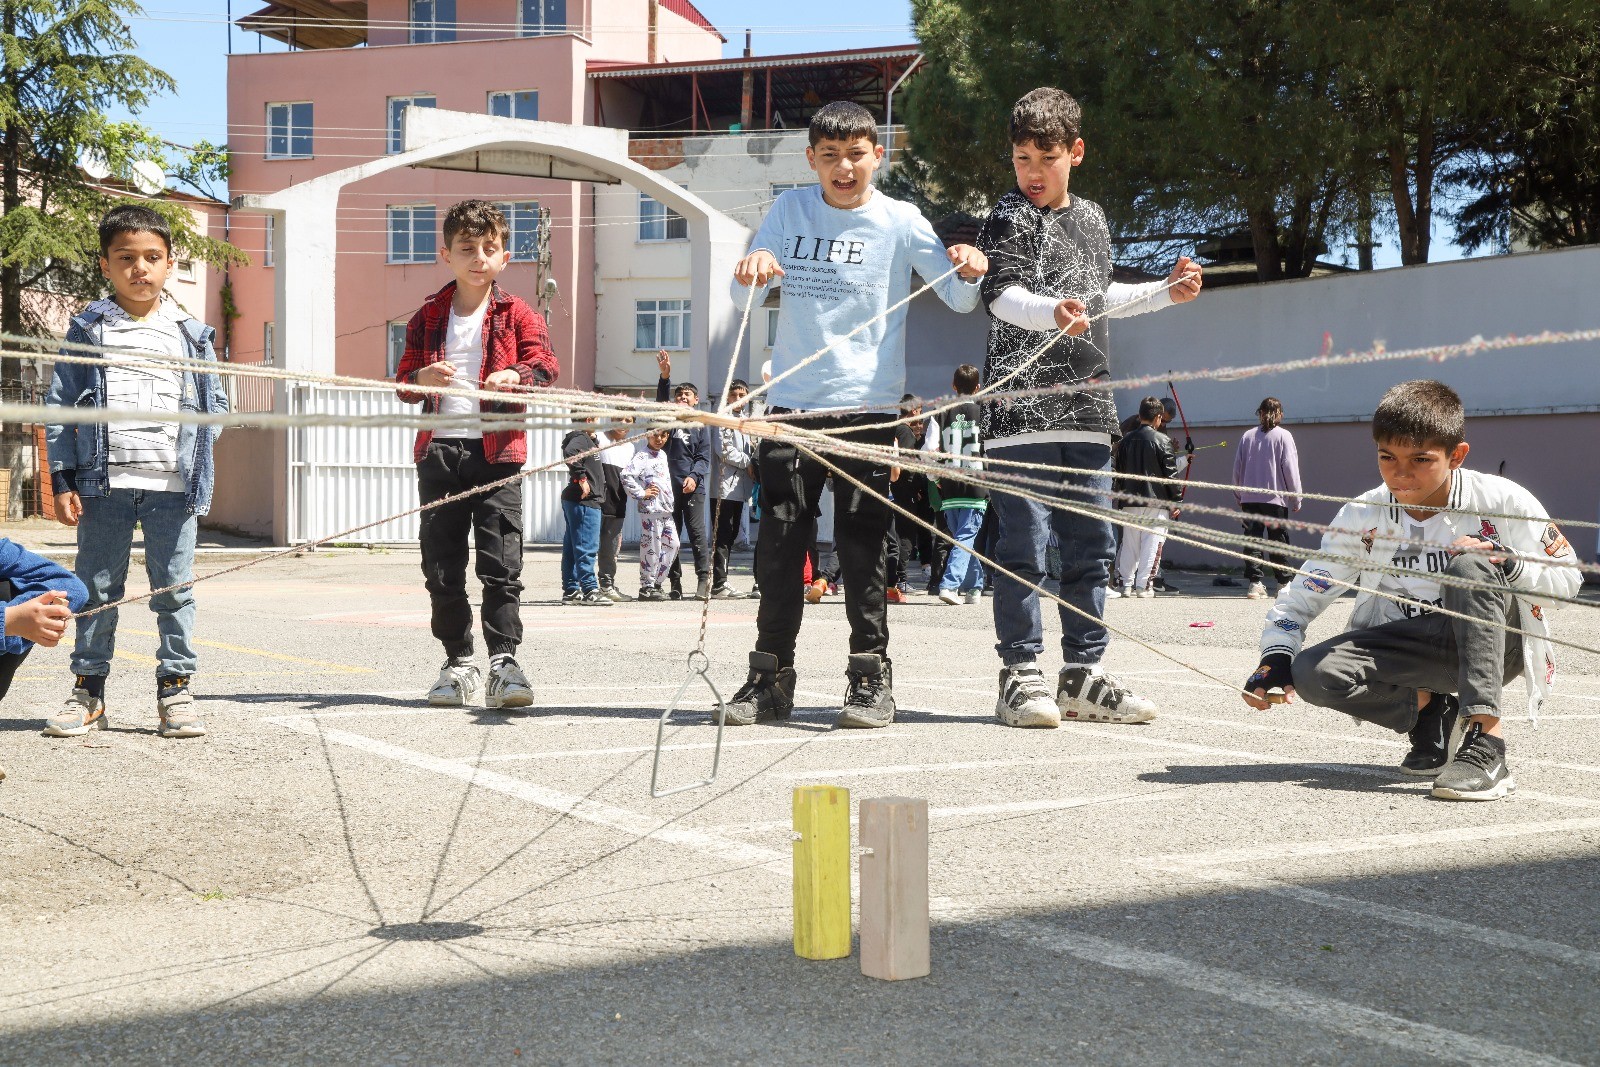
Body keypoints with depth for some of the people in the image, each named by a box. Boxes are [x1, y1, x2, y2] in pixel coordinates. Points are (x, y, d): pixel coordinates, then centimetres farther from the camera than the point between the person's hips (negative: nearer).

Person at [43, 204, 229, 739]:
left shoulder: (191, 334, 10)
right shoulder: (87, 330, 6)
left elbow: (213, 403, 15)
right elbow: (60, 407, 4)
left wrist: (199, 465, 2)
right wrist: (62, 479, -2)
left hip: (173, 484, 1)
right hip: (103, 482, 0)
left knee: (174, 590, 4)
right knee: (97, 589, 6)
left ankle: (175, 688, 13)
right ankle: (88, 690, 15)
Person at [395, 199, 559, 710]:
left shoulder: (516, 314, 6)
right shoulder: (428, 317, 13)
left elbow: (546, 364, -5)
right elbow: (402, 382, 14)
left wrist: (516, 376, -25)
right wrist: (422, 379, -8)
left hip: (496, 450, -3)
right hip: (438, 449, 3)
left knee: (501, 561, -8)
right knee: (441, 564, 5)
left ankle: (503, 662, -6)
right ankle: (458, 663, 14)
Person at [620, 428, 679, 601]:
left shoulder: (663, 455, 17)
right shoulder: (642, 456, -10)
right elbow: (626, 476, -21)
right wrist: (641, 493, -17)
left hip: (666, 509, 9)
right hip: (650, 509, -8)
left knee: (672, 544, 9)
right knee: (652, 548, -4)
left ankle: (656, 583, 17)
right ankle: (646, 587, 4)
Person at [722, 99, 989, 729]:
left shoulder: (899, 221, 3)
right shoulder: (790, 210, 9)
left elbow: (962, 301, 0)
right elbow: (743, 297, 5)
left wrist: (969, 271, -22)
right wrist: (751, 270, -18)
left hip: (868, 405, -2)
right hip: (792, 401, 3)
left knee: (861, 547, -3)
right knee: (779, 543, 2)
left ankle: (870, 678, 6)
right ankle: (770, 677, 11)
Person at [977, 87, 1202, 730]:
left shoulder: (1092, 219, 18)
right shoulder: (1010, 218, -2)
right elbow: (1001, 295, -16)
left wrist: (1165, 292, 32)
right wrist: (1052, 312, -34)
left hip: (1085, 407, 7)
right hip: (1021, 404, -7)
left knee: (1090, 544, 8)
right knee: (1023, 543, -6)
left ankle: (1082, 674, 15)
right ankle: (1021, 674, 1)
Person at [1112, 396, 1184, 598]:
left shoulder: (1126, 441, 9)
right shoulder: (1162, 440, -7)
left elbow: (1119, 473, 13)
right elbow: (1170, 473, -7)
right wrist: (1176, 499, 1)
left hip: (1129, 503, 5)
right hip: (1156, 501, -5)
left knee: (1129, 544, 10)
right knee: (1151, 544, -1)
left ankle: (1127, 585, 10)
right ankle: (1144, 586, -4)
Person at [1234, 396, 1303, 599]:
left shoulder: (1247, 436, 5)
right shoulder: (1283, 436, -3)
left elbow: (1237, 467, 9)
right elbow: (1289, 468, -5)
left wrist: (1239, 494, 21)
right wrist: (1296, 498, 2)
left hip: (1249, 498, 2)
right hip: (1275, 498, -2)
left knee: (1252, 539, 3)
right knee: (1278, 541, 7)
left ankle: (1255, 583, -5)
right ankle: (1284, 583, 11)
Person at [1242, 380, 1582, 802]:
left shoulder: (1501, 502, -14)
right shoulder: (1363, 517, -7)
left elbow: (1568, 578, -7)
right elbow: (1304, 592, -1)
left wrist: (1509, 564, -28)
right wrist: (1277, 656, -18)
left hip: (1495, 645, -2)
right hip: (1412, 650, 2)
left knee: (1470, 567, -34)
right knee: (1314, 672, -25)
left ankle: (1487, 742, -39)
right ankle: (1430, 711, 0)